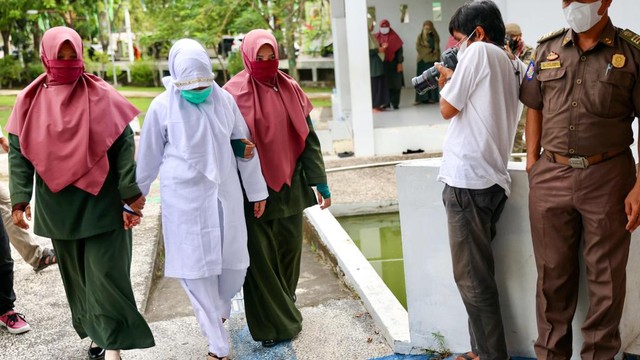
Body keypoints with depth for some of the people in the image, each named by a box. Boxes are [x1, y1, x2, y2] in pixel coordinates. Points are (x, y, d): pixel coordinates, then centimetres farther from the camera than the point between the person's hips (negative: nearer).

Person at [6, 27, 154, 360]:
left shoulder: (101, 97, -4)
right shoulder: (29, 101, 3)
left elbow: (124, 146, -6)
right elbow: (18, 152, 2)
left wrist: (130, 196, -11)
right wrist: (20, 200, -7)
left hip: (101, 205, -3)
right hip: (59, 209, 3)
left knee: (105, 274, -6)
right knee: (76, 277, 13)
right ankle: (96, 333, 29)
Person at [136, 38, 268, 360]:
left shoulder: (224, 100, -1)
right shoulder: (162, 107, -7)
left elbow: (245, 147, 8)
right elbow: (148, 158, 2)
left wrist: (257, 191, 12)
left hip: (225, 195, 3)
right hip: (185, 200, -2)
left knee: (234, 264, 8)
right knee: (196, 269, 2)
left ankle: (218, 311, 41)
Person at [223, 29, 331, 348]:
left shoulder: (290, 90, 5)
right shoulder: (235, 93, -7)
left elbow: (308, 138, 8)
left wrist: (321, 183, 7)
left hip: (289, 187, 4)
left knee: (289, 249, 12)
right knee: (260, 256, 1)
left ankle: (284, 308, 35)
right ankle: (271, 325, 13)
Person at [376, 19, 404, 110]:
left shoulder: (394, 37, 2)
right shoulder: (377, 37, 7)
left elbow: (399, 50, -1)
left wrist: (399, 63, -8)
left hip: (393, 64, -1)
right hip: (382, 64, 1)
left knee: (395, 84, -2)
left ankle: (395, 102, 2)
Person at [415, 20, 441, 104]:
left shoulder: (434, 36, 6)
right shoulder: (420, 37, 5)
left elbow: (437, 48, 4)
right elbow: (418, 47, -4)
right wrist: (429, 50, -7)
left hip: (432, 60, 0)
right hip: (423, 60, 0)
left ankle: (432, 97, 1)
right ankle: (422, 98, -4)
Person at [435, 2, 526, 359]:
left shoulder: (479, 52, -9)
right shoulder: (515, 65, 15)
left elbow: (448, 110, -6)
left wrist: (445, 80, 11)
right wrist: (456, 81, 18)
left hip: (468, 179, -9)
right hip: (492, 179, 9)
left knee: (471, 277, -2)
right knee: (479, 273, 15)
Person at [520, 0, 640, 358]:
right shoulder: (547, 49, 7)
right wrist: (533, 163, 8)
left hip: (608, 177, -3)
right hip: (550, 177, 3)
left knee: (606, 277, 8)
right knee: (552, 274, 13)